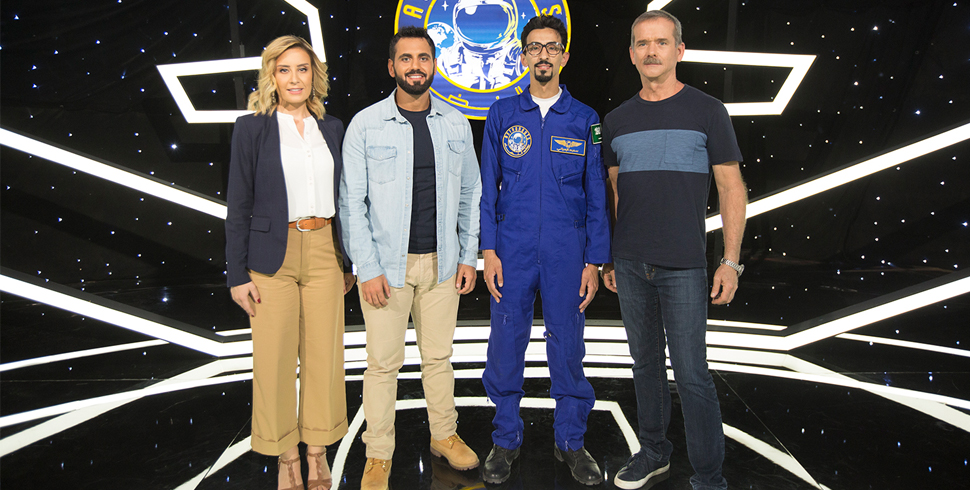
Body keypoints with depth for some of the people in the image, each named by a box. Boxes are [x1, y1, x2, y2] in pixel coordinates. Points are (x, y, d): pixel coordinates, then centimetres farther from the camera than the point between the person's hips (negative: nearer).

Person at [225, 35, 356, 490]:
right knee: (275, 358, 4)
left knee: (323, 352, 8)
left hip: (324, 252, 3)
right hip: (273, 256, -2)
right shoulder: (252, 128, 0)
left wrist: (348, 261, 11)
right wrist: (237, 274, -6)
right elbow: (239, 206, -1)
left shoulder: (332, 127, 9)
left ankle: (318, 452, 25)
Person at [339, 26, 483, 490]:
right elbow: (352, 203, -5)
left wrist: (468, 255, 5)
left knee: (438, 355, 14)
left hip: (441, 261, 3)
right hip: (386, 264, -3)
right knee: (384, 361, 4)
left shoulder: (456, 124, 6)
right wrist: (368, 268, -10)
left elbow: (470, 194, 10)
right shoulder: (365, 125, -4)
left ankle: (444, 435, 33)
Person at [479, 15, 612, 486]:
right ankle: (506, 439, 24)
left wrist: (593, 261, 1)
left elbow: (596, 195, 6)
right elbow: (488, 187, 6)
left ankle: (570, 440, 25)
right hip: (512, 251, 0)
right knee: (506, 344, 6)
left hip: (566, 253, 0)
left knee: (568, 345, 7)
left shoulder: (585, 119, 6)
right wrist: (489, 250, -4)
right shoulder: (502, 114, 7)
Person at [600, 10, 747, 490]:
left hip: (683, 266, -4)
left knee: (691, 374, -2)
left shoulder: (707, 111, -1)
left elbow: (731, 188, -2)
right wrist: (606, 257, 11)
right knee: (646, 363, 14)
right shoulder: (617, 120, 10)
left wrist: (731, 260, -8)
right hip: (630, 264, 4)